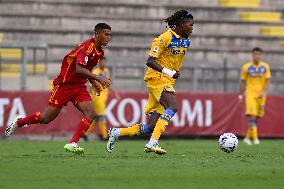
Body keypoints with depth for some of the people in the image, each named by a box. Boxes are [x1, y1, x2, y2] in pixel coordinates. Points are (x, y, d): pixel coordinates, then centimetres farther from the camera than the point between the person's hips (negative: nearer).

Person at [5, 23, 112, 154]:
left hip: (79, 86, 8)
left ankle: (72, 143, -15)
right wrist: (99, 79, -31)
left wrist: (93, 83, 12)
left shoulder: (99, 51, 8)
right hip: (64, 84, -8)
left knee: (91, 114, -14)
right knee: (46, 118, -2)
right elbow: (79, 69, -32)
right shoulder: (86, 47, -21)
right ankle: (18, 123, 22)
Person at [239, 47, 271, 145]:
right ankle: (255, 138, -21)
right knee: (252, 115, -17)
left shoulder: (265, 67, 5)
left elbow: (267, 81, 2)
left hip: (261, 95, 3)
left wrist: (264, 91, -14)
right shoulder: (246, 67, 2)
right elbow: (243, 82, 8)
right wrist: (241, 95, 6)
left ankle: (247, 137, 19)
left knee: (257, 116, 5)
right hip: (250, 93, -2)